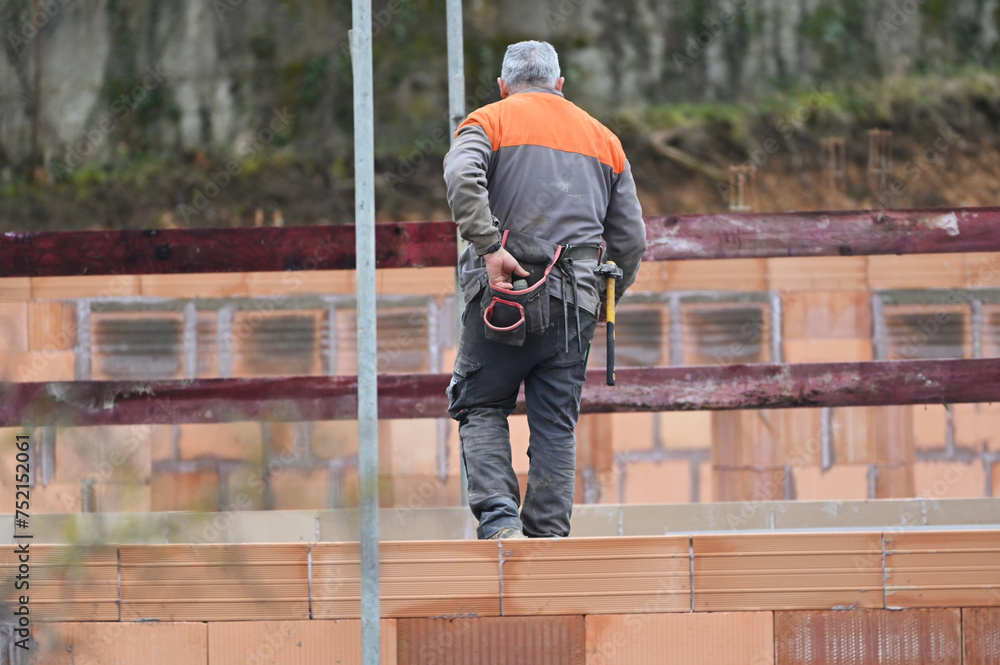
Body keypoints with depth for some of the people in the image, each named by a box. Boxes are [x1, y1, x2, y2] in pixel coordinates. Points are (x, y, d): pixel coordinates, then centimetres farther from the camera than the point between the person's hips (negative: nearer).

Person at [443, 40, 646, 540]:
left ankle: (500, 518, -13)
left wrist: (489, 248, -19)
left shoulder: (490, 121, 8)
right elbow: (631, 241, 18)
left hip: (504, 293, -3)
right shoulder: (603, 138, 20)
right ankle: (548, 536, -1)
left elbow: (462, 177, -16)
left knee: (481, 409, 6)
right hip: (575, 301, 3)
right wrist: (604, 300, 29)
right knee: (556, 426, 6)